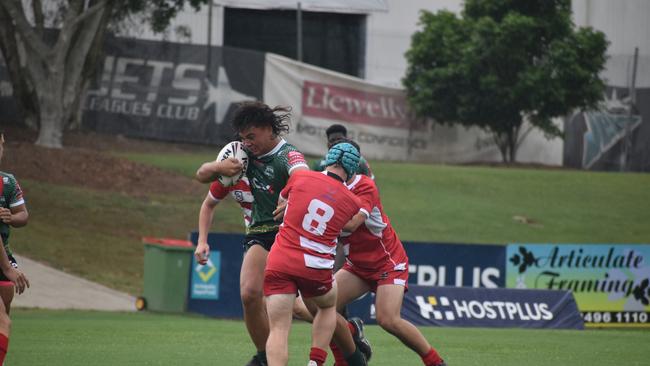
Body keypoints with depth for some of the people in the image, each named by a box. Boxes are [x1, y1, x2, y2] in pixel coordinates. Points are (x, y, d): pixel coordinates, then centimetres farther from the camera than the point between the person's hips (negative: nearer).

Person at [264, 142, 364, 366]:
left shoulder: (300, 178, 3)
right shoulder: (353, 202, 5)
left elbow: (281, 201, 21)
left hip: (279, 262, -1)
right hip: (316, 269, 1)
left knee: (278, 330, -3)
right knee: (328, 306, 31)